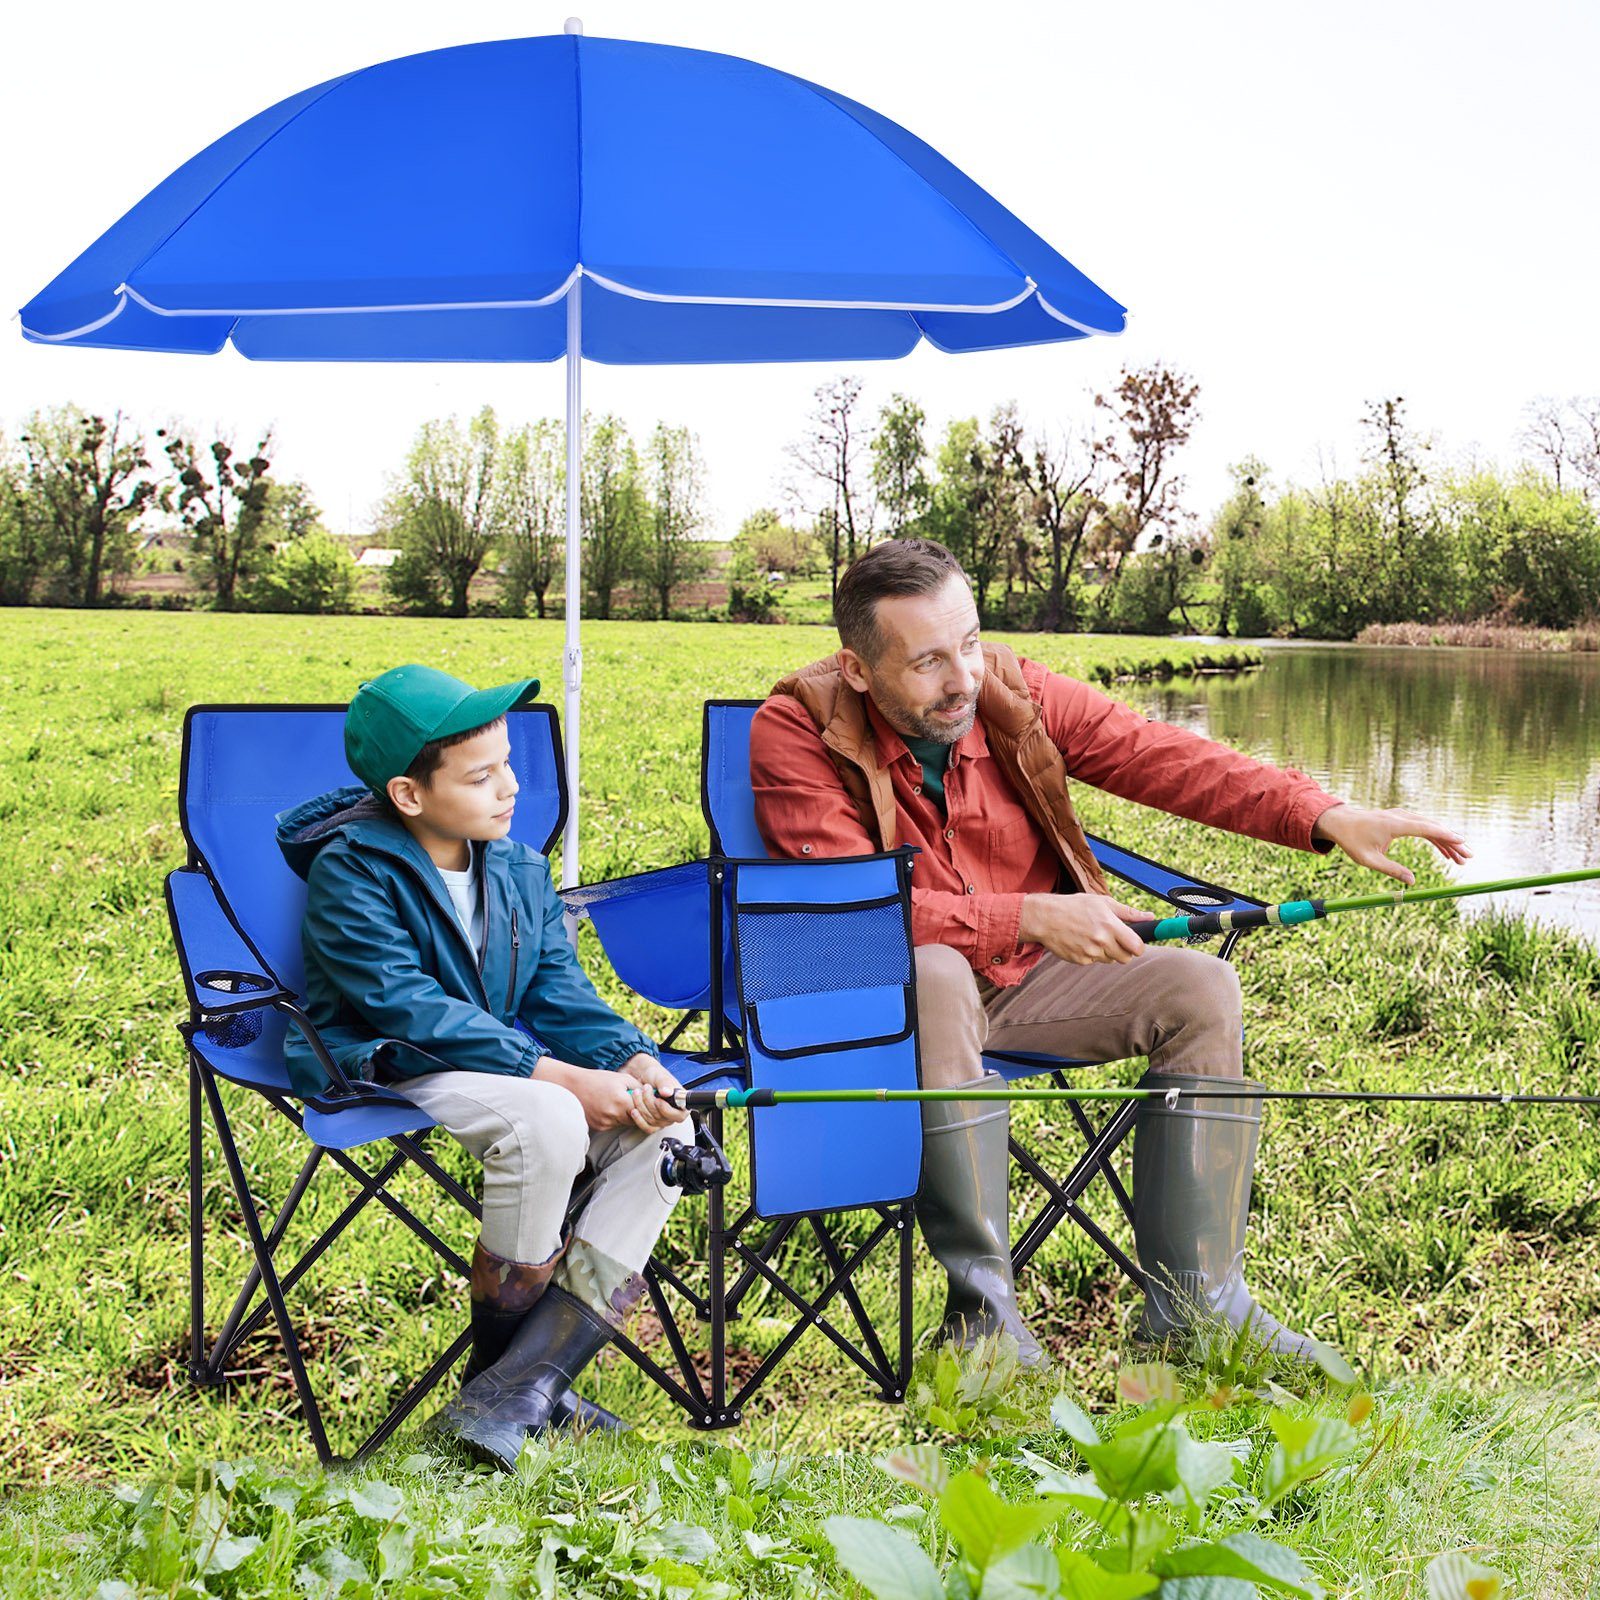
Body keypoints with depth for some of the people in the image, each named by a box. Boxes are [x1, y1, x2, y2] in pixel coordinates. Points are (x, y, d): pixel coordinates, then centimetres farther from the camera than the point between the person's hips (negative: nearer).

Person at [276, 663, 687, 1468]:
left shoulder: (520, 871, 10)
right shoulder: (350, 873, -12)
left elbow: (559, 992, 6)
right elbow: (411, 1008, -22)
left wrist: (633, 1062, -16)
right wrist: (560, 1075, -28)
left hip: (504, 1063, 7)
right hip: (382, 1072, -7)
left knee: (659, 1130, -15)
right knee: (546, 1122, -35)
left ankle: (517, 1388, -20)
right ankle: (495, 1362, -13)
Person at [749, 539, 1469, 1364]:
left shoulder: (1014, 693, -6)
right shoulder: (799, 730, -18)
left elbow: (1161, 756, -12)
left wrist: (1327, 817, -25)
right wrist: (1030, 917, -33)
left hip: (1024, 978, 5)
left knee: (1198, 986, -13)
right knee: (933, 974, -38)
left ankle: (1193, 1301, -7)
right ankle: (981, 1303, -29)